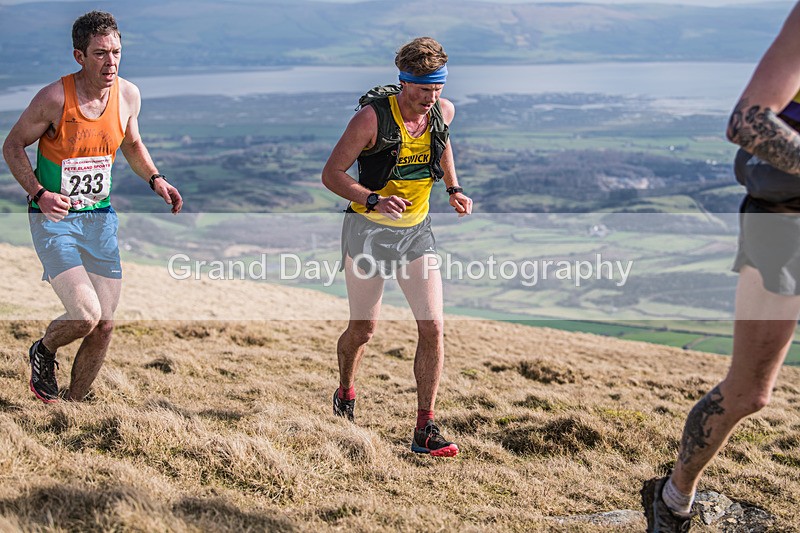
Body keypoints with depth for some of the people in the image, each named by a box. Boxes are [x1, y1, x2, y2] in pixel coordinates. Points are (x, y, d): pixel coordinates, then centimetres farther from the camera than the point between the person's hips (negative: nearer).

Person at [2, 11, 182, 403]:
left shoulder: (128, 96, -3)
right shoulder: (54, 98, -18)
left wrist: (155, 179, 0)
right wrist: (39, 194, -19)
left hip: (100, 218, 5)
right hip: (53, 219, -5)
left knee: (104, 326, 4)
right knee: (85, 314, -20)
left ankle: (72, 404, 26)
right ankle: (43, 352, 15)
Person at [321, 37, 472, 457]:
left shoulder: (444, 111, -4)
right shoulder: (372, 117, -20)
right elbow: (331, 174, -17)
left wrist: (453, 190, 17)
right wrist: (374, 201, -31)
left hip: (416, 232, 4)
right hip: (369, 232, -4)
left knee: (433, 327, -9)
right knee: (363, 330, 8)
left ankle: (425, 430, -3)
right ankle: (345, 395, 39)